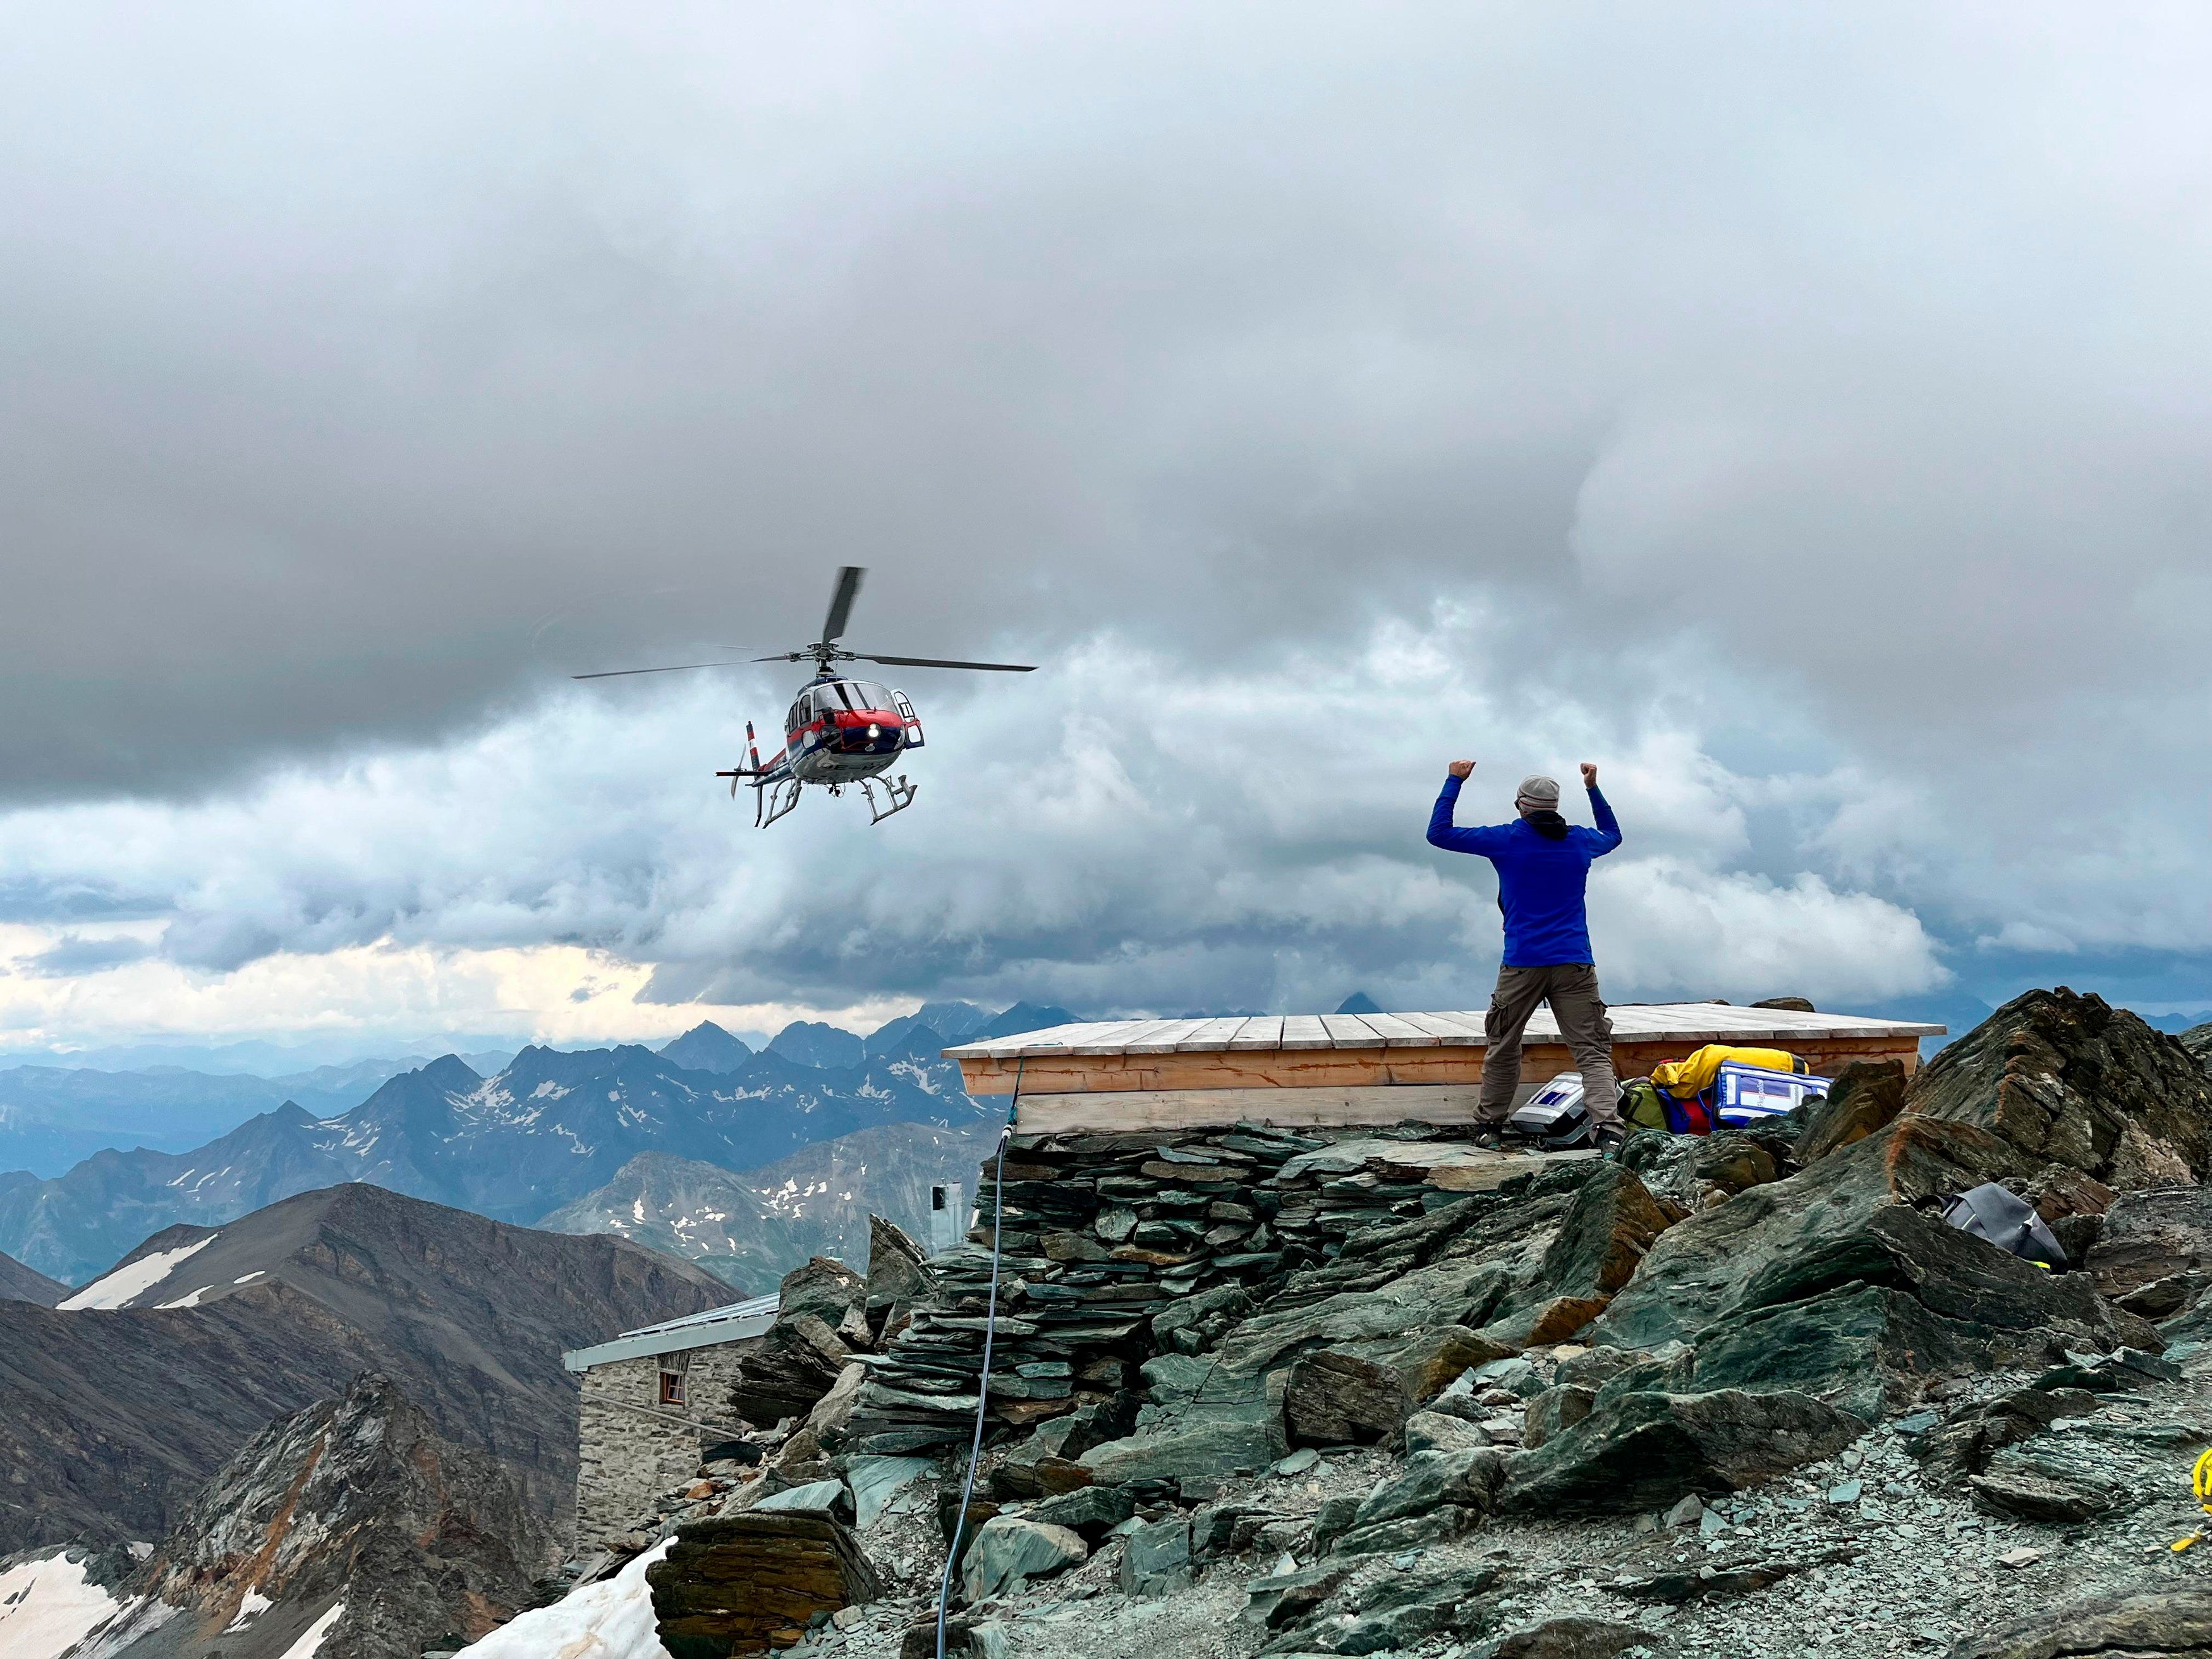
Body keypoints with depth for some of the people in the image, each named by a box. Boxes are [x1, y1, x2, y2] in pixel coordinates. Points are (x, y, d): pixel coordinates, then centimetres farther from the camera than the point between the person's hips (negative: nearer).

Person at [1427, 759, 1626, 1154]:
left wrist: (1454, 781, 16)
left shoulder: (1508, 839, 2)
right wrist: (1594, 789, 42)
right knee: (1592, 1051, -5)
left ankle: (1489, 1125, 23)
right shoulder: (1580, 840, 11)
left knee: (1502, 1048, 15)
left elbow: (1439, 833, 7)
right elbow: (1613, 835, 37)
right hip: (1575, 964, 1)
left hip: (1522, 964, -1)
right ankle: (1608, 1127, -22)